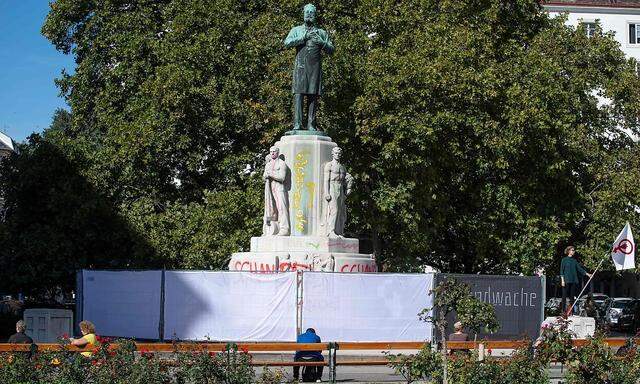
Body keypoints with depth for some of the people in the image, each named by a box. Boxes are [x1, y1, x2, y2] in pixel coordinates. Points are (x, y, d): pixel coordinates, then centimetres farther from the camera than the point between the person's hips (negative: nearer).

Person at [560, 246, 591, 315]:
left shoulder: (574, 260, 13)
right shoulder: (564, 260, 0)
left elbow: (579, 268, 13)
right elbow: (562, 271, -2)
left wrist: (587, 274, 4)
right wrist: (562, 280, -10)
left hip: (573, 281, 5)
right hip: (566, 280, -5)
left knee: (572, 296, 4)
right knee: (564, 296, -4)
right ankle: (564, 310, -1)